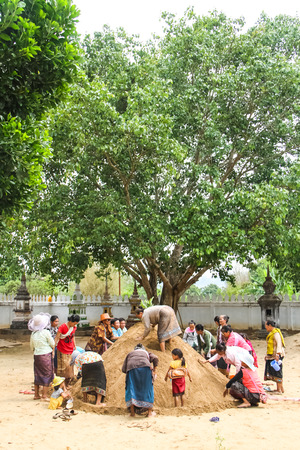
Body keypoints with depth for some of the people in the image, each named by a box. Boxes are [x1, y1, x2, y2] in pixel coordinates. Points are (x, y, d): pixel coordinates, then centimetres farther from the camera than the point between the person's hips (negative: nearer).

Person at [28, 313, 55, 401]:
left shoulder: (33, 334, 3)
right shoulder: (46, 332, -12)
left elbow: (31, 346, 15)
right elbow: (53, 344, -6)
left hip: (36, 356, 5)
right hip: (46, 355, -5)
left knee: (37, 375, 15)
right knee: (47, 375, 3)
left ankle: (36, 394, 22)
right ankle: (44, 395, 2)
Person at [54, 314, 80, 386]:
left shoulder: (74, 327, 2)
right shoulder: (62, 327, -17)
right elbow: (56, 338, -15)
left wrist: (75, 347, 16)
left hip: (70, 350, 6)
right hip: (62, 351, -6)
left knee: (70, 367, 8)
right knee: (63, 367, -4)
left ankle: (66, 384, 18)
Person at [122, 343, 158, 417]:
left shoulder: (130, 354, 35)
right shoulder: (146, 353, 33)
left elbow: (123, 369, 22)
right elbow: (155, 358, 9)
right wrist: (154, 370, 17)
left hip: (131, 368, 0)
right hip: (145, 367, 0)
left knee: (131, 390, 10)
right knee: (147, 389, 11)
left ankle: (132, 412, 1)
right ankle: (150, 412, 11)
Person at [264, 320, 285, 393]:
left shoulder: (276, 333, -12)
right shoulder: (271, 333, 19)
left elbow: (279, 344, -24)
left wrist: (277, 354, -34)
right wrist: (267, 355, 27)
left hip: (276, 356, -10)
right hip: (271, 356, 10)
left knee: (277, 372, -8)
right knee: (274, 373, 9)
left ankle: (281, 389, -5)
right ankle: (278, 389, 14)